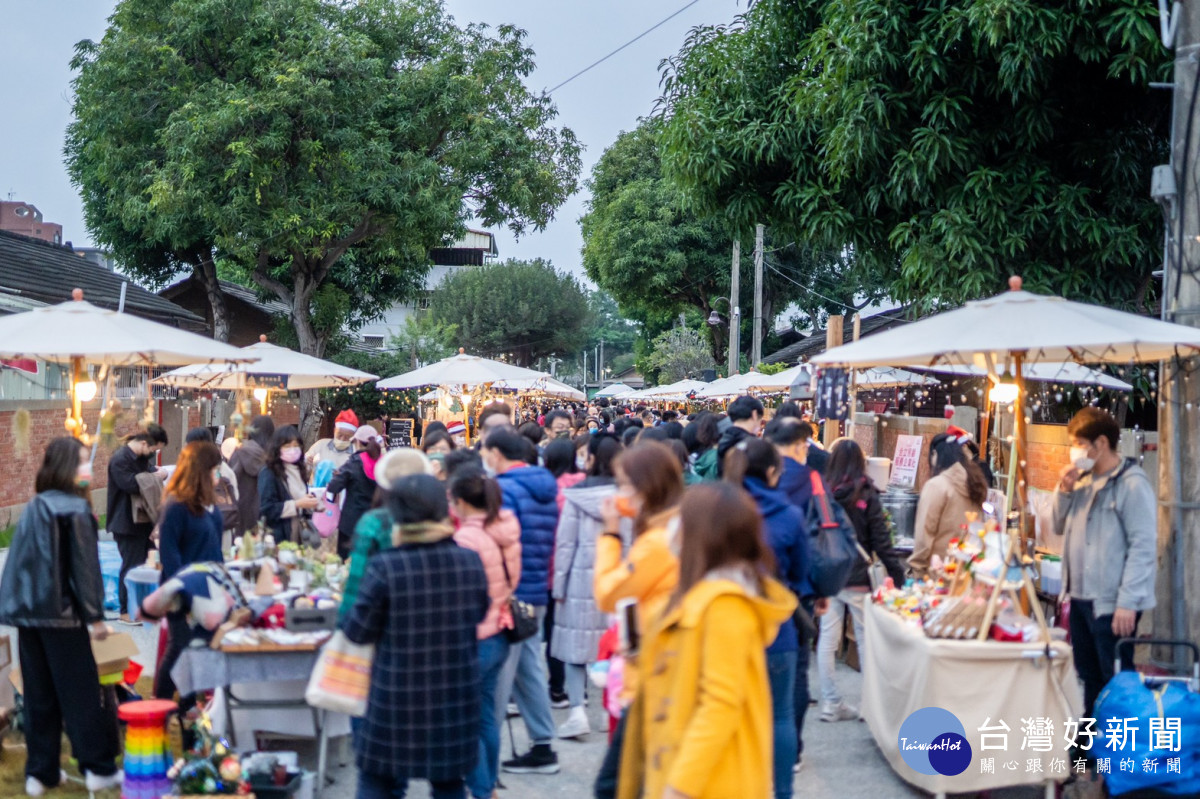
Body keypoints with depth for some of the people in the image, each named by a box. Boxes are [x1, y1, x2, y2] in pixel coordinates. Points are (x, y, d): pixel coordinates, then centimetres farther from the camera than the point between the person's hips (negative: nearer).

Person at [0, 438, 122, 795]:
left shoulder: (33, 508, 10)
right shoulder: (75, 510, -11)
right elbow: (84, 566, -13)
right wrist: (95, 615, -8)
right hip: (61, 613, -6)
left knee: (40, 695, 11)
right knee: (80, 693, 2)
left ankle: (40, 772, 15)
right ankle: (98, 768, 8)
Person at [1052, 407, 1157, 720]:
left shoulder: (1132, 484, -13)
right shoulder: (1085, 480, 13)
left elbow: (1143, 548, -17)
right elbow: (1059, 528, 20)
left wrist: (1127, 603, -22)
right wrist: (1064, 491, 3)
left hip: (1112, 603, -8)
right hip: (1081, 597, 8)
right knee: (1089, 677, 16)